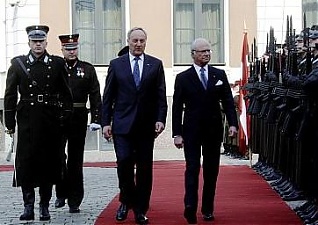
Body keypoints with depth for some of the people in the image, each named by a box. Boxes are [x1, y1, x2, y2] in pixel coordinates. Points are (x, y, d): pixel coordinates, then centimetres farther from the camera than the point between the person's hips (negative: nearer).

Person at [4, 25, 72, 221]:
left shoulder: (57, 64, 6)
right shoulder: (18, 64, 5)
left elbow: (65, 93, 9)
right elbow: (10, 95, 5)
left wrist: (65, 117, 2)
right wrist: (10, 123, 1)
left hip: (50, 121, 1)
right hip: (27, 121, 0)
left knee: (48, 162, 5)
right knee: (26, 162, -3)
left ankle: (45, 206, 14)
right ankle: (28, 205, 4)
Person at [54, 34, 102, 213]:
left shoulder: (88, 69, 6)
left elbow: (95, 96, 3)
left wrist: (96, 119, -6)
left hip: (79, 119, 0)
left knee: (76, 159, 4)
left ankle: (74, 200, 10)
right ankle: (62, 193, 17)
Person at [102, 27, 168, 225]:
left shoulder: (156, 65, 8)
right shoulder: (116, 64, 7)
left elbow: (161, 95, 5)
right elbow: (108, 97, 6)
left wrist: (160, 119, -6)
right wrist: (106, 122, -1)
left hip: (146, 125, 1)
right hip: (122, 124, -1)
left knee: (145, 168, 2)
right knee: (124, 162, -12)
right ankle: (126, 202, 9)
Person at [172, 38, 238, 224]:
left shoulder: (220, 75, 8)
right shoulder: (183, 78, 1)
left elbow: (228, 101, 6)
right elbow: (177, 107, 0)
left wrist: (233, 123, -8)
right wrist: (177, 133, -6)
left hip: (214, 130, 3)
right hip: (191, 131, -3)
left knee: (211, 170, 6)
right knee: (192, 168, -10)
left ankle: (208, 209, 13)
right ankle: (190, 207, -19)